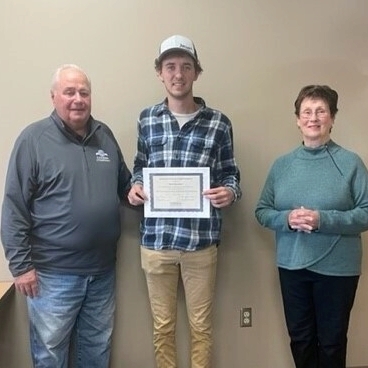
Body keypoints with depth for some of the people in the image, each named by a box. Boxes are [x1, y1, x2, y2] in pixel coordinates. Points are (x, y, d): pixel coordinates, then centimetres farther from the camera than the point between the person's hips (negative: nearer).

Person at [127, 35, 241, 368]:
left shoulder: (219, 123, -2)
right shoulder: (147, 119, 5)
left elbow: (229, 172, 4)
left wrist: (229, 192, -17)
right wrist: (135, 187, -5)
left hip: (201, 240, -1)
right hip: (156, 239, 2)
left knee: (201, 326, 14)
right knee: (162, 326, 16)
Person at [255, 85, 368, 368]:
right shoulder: (282, 164, 3)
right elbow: (262, 211, 4)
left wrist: (323, 220, -22)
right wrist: (287, 218, -17)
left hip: (337, 268, -3)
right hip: (292, 265, 3)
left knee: (331, 341, 13)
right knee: (300, 337, 17)